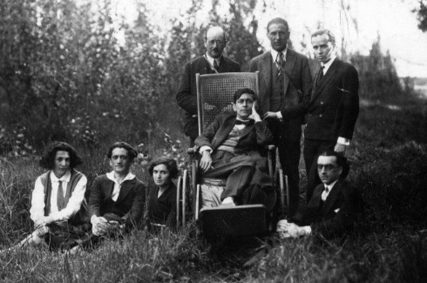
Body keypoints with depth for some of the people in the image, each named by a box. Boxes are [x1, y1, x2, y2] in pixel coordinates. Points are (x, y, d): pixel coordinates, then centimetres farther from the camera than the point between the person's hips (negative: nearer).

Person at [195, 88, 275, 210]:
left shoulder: (258, 126, 24)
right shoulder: (223, 119, 28)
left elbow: (266, 140, 0)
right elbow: (202, 137, 15)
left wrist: (256, 116, 11)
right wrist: (206, 152, -7)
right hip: (214, 161, -1)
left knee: (250, 161, -36)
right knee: (249, 161, -32)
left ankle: (228, 199, -52)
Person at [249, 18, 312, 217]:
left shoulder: (301, 61, 7)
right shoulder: (257, 62, 11)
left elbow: (308, 97, 2)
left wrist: (282, 114, -6)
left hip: (290, 124, -1)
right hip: (264, 124, 1)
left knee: (291, 172, 0)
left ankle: (292, 215, 8)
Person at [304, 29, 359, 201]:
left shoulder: (347, 71, -6)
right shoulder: (318, 72, 19)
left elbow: (351, 108, -11)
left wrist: (343, 140, -16)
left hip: (331, 141, -7)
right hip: (311, 139, 7)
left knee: (314, 184, -11)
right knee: (313, 183, 8)